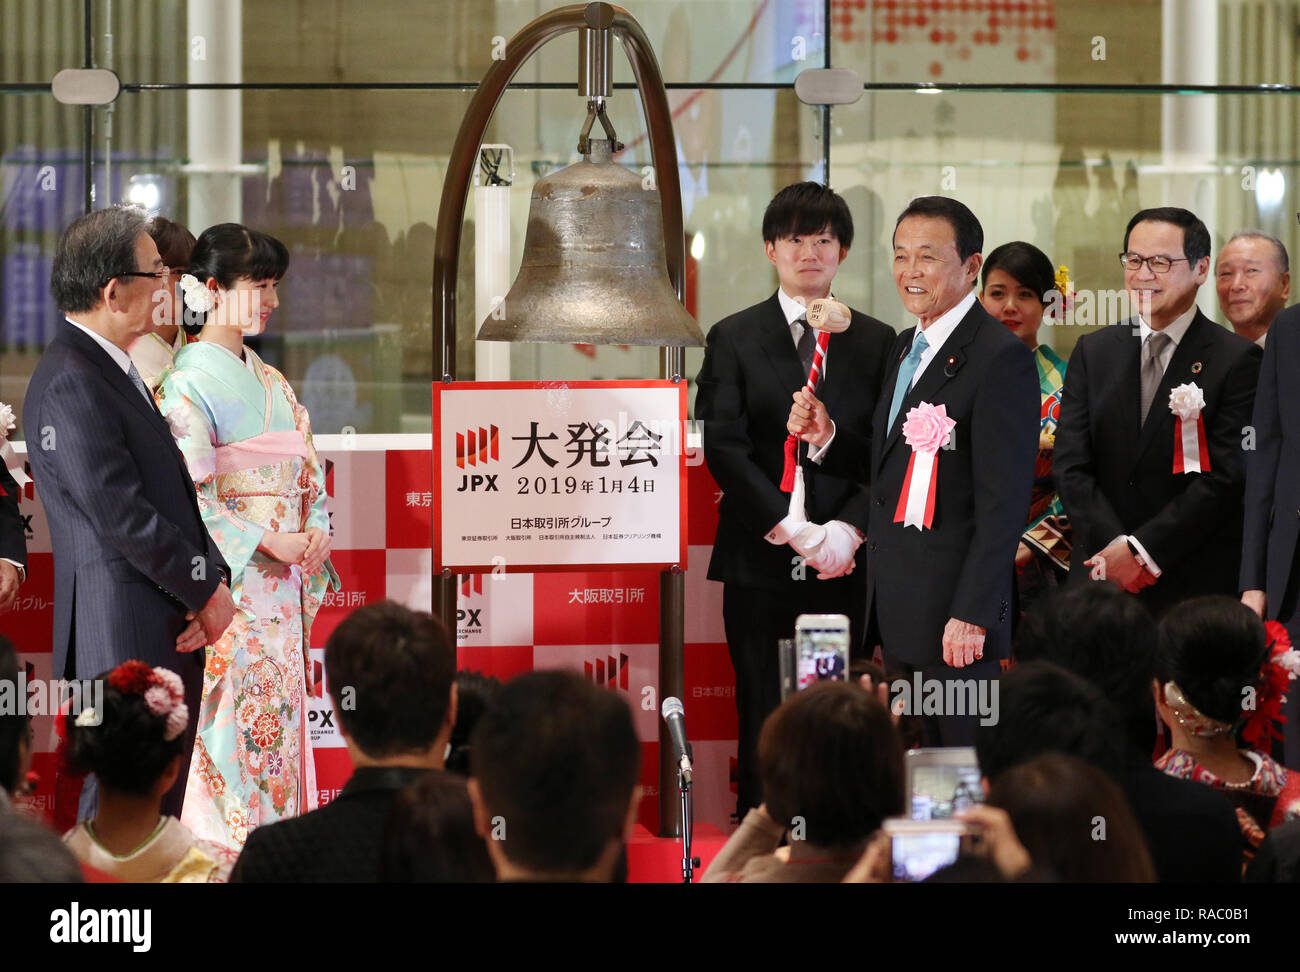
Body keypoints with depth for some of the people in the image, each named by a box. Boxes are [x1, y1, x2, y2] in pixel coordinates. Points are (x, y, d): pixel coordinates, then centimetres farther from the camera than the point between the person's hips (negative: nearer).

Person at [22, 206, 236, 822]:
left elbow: (175, 490, 16)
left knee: (161, 812, 13)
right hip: (126, 641, -10)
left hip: (169, 637, 10)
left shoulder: (119, 372, 16)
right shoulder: (71, 383, -16)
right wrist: (207, 592, -10)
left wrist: (214, 577, 0)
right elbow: (121, 516, -20)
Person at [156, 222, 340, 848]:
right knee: (230, 724, -7)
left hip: (282, 583, 8)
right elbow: (187, 495, -16)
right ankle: (223, 850, -3)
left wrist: (317, 532, -1)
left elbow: (306, 472, 18)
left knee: (279, 718, 8)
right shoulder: (191, 381, -10)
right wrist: (268, 542, -17)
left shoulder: (270, 383, 15)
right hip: (227, 582, -8)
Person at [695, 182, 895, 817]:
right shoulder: (734, 339, 7)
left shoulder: (876, 342, 11)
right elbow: (725, 448, -2)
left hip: (846, 566, 1)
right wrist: (788, 527, -12)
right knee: (763, 719, 0)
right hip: (761, 564, -1)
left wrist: (849, 528, -10)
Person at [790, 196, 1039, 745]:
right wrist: (827, 440, 4)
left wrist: (972, 614, -21)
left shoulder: (1000, 359, -13)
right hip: (896, 607, 9)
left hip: (954, 610, -9)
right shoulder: (906, 348, 16)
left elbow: (1003, 502, -17)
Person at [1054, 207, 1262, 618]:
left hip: (1195, 585, -3)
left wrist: (1142, 549, -13)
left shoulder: (1237, 360, -1)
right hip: (1099, 582, 3)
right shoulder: (1094, 352, 12)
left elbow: (1224, 477, -9)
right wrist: (1116, 545, -9)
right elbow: (1072, 468, 6)